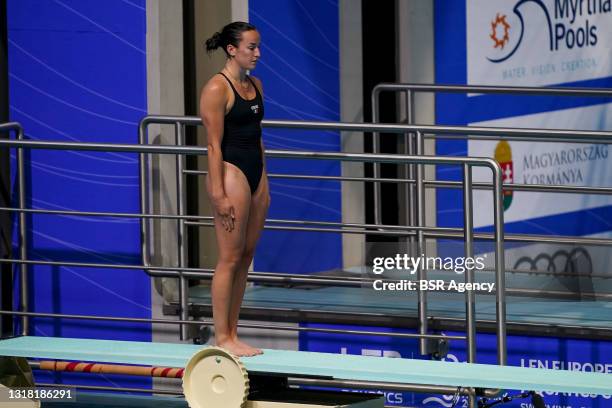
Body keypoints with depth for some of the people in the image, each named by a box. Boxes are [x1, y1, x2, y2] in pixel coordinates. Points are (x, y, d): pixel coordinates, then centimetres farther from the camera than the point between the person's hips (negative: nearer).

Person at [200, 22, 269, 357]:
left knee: (246, 256, 9)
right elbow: (215, 145, -14)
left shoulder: (255, 85, 13)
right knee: (230, 258, -5)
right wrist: (219, 193, -18)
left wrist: (264, 184, 17)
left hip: (255, 173, 8)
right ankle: (222, 338, 0)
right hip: (231, 172, -8)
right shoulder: (217, 89, -12)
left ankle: (232, 334, 14)